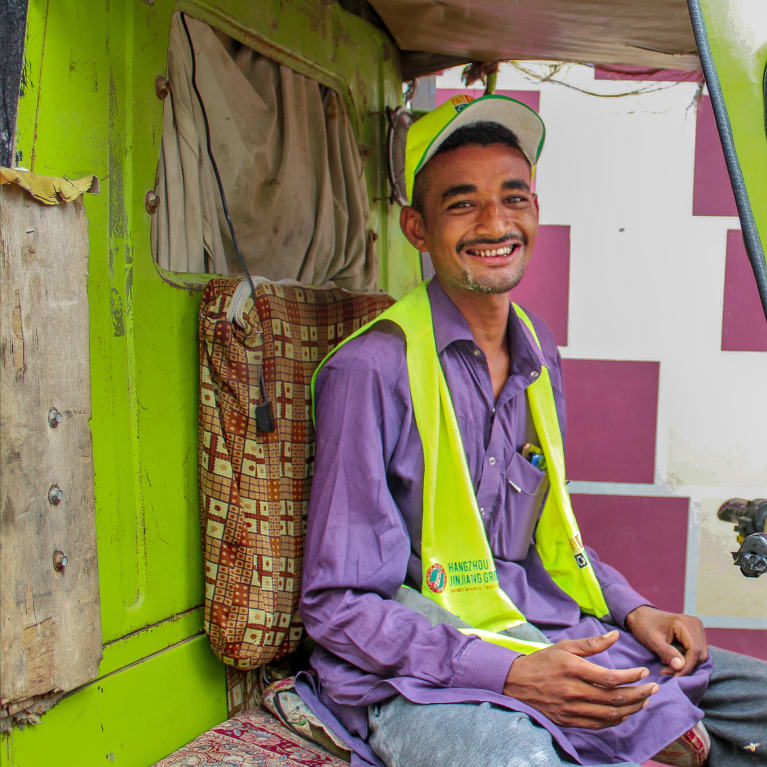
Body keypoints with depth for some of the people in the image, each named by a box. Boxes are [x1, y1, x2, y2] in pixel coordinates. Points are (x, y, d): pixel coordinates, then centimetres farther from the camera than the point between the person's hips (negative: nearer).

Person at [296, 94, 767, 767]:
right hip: (421, 673, -6)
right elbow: (338, 605, -14)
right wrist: (510, 673, -23)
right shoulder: (371, 371, -16)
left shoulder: (540, 352, 8)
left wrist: (634, 610, 2)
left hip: (546, 636, 7)